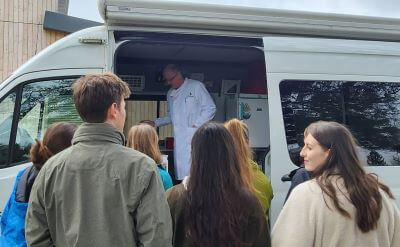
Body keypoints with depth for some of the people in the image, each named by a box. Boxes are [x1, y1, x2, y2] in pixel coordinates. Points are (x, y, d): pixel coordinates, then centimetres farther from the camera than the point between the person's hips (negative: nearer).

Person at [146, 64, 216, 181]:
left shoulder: (196, 86, 1)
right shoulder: (170, 94, 20)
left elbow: (210, 108, -2)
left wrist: (196, 124, -9)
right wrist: (155, 122, 17)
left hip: (194, 136, -5)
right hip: (178, 139, 6)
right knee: (179, 170, -1)